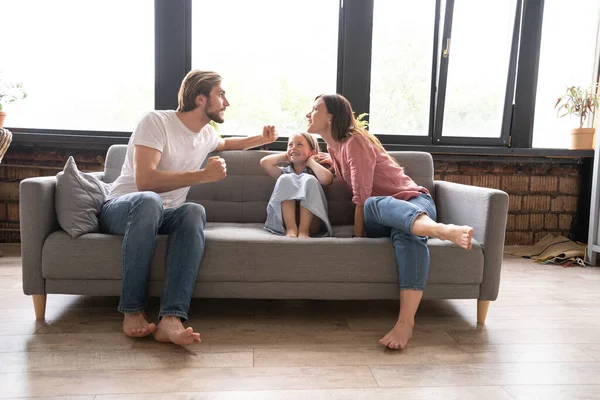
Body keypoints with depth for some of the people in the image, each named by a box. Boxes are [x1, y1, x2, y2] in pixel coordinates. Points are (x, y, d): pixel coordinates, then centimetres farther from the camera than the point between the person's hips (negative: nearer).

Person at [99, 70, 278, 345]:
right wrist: (203, 175, -25)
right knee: (149, 200, -42)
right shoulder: (156, 121, -13)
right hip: (121, 209, -5)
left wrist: (260, 140, 24)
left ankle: (171, 318, -46)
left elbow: (224, 144, 38)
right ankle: (132, 311, -31)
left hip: (162, 216, 5)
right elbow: (144, 180, -27)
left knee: (194, 211, -32)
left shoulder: (207, 133, 10)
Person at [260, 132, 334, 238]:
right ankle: (291, 228, -28)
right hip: (285, 221, 2)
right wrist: (285, 156, 20)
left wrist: (310, 161, 7)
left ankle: (304, 230, -29)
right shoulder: (285, 172, 22)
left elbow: (327, 179, -10)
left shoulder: (314, 173, 16)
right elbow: (264, 162, 6)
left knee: (310, 180, -19)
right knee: (285, 179, -15)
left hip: (310, 221, -1)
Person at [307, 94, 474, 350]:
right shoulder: (334, 147, 17)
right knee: (376, 205, -35)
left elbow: (362, 197, -15)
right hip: (383, 215, 6)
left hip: (413, 201, -5)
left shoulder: (354, 142, -8)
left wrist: (359, 236, -12)